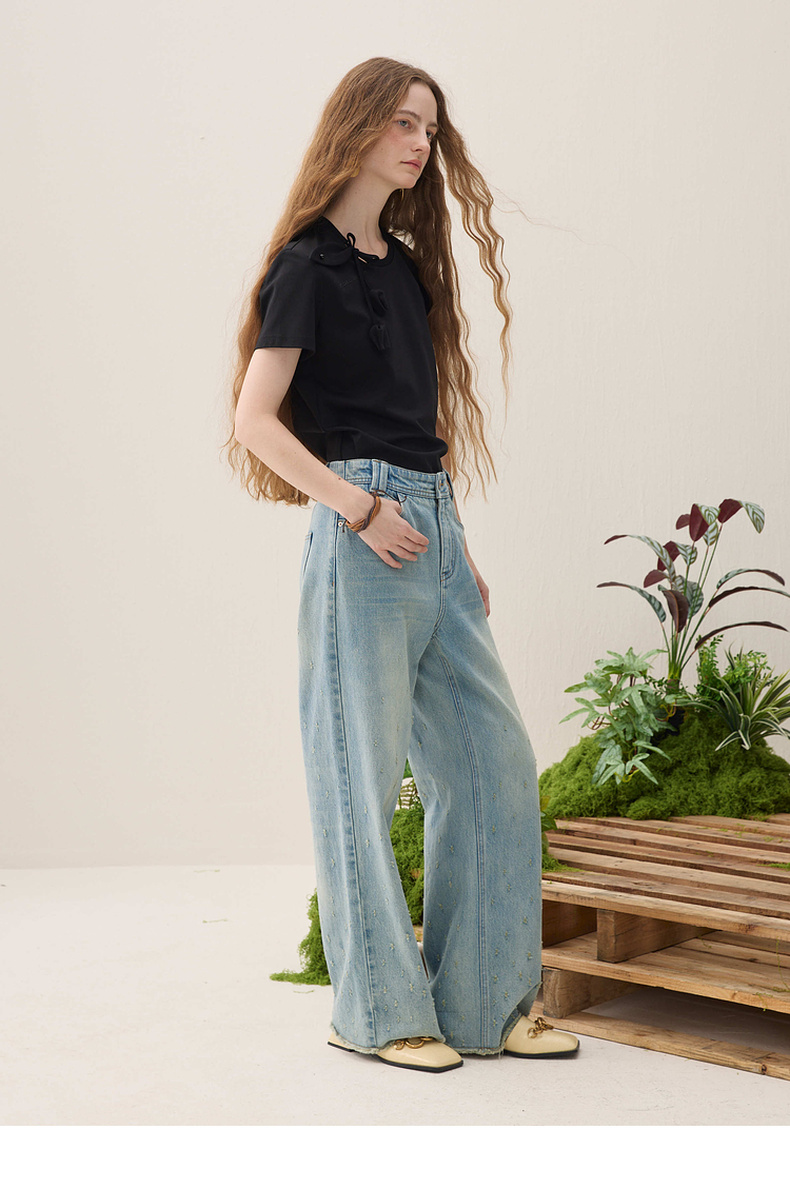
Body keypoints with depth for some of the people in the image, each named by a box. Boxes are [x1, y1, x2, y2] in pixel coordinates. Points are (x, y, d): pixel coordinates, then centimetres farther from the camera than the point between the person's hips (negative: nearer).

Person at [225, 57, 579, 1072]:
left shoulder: (406, 264, 20)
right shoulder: (310, 266, -2)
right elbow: (256, 421, -8)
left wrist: (458, 550, 17)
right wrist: (359, 508, -16)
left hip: (433, 529, 8)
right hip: (363, 532, -8)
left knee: (495, 761, 6)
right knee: (364, 768, -1)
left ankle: (485, 1004, 15)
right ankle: (375, 1010, 10)